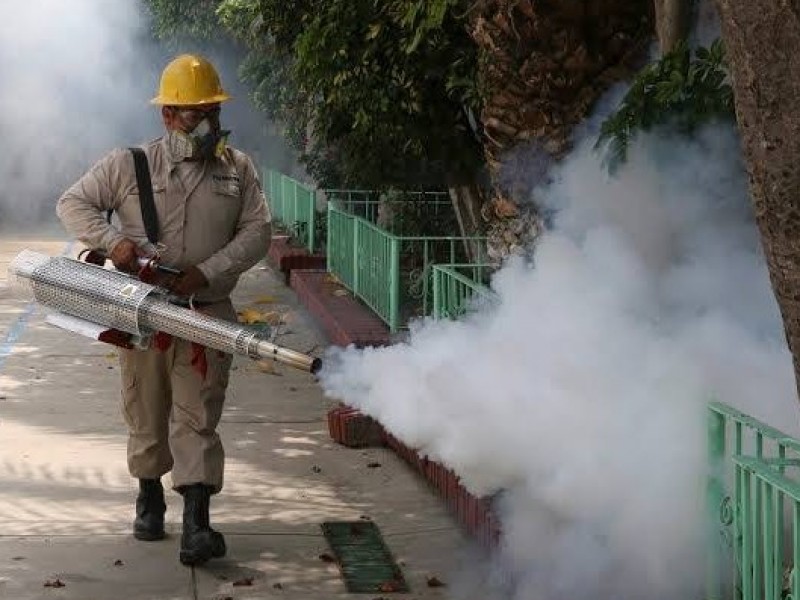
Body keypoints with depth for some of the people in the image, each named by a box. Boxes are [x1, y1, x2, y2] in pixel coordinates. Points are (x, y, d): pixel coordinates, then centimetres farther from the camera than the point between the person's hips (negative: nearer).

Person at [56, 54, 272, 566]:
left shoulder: (238, 169, 4)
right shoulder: (128, 166, 1)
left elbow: (257, 232, 0)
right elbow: (73, 203, 2)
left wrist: (207, 272, -14)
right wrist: (112, 240, -16)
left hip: (206, 311, 0)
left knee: (197, 416, -8)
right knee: (146, 413, 13)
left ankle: (196, 525, -14)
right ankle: (150, 497, 35)